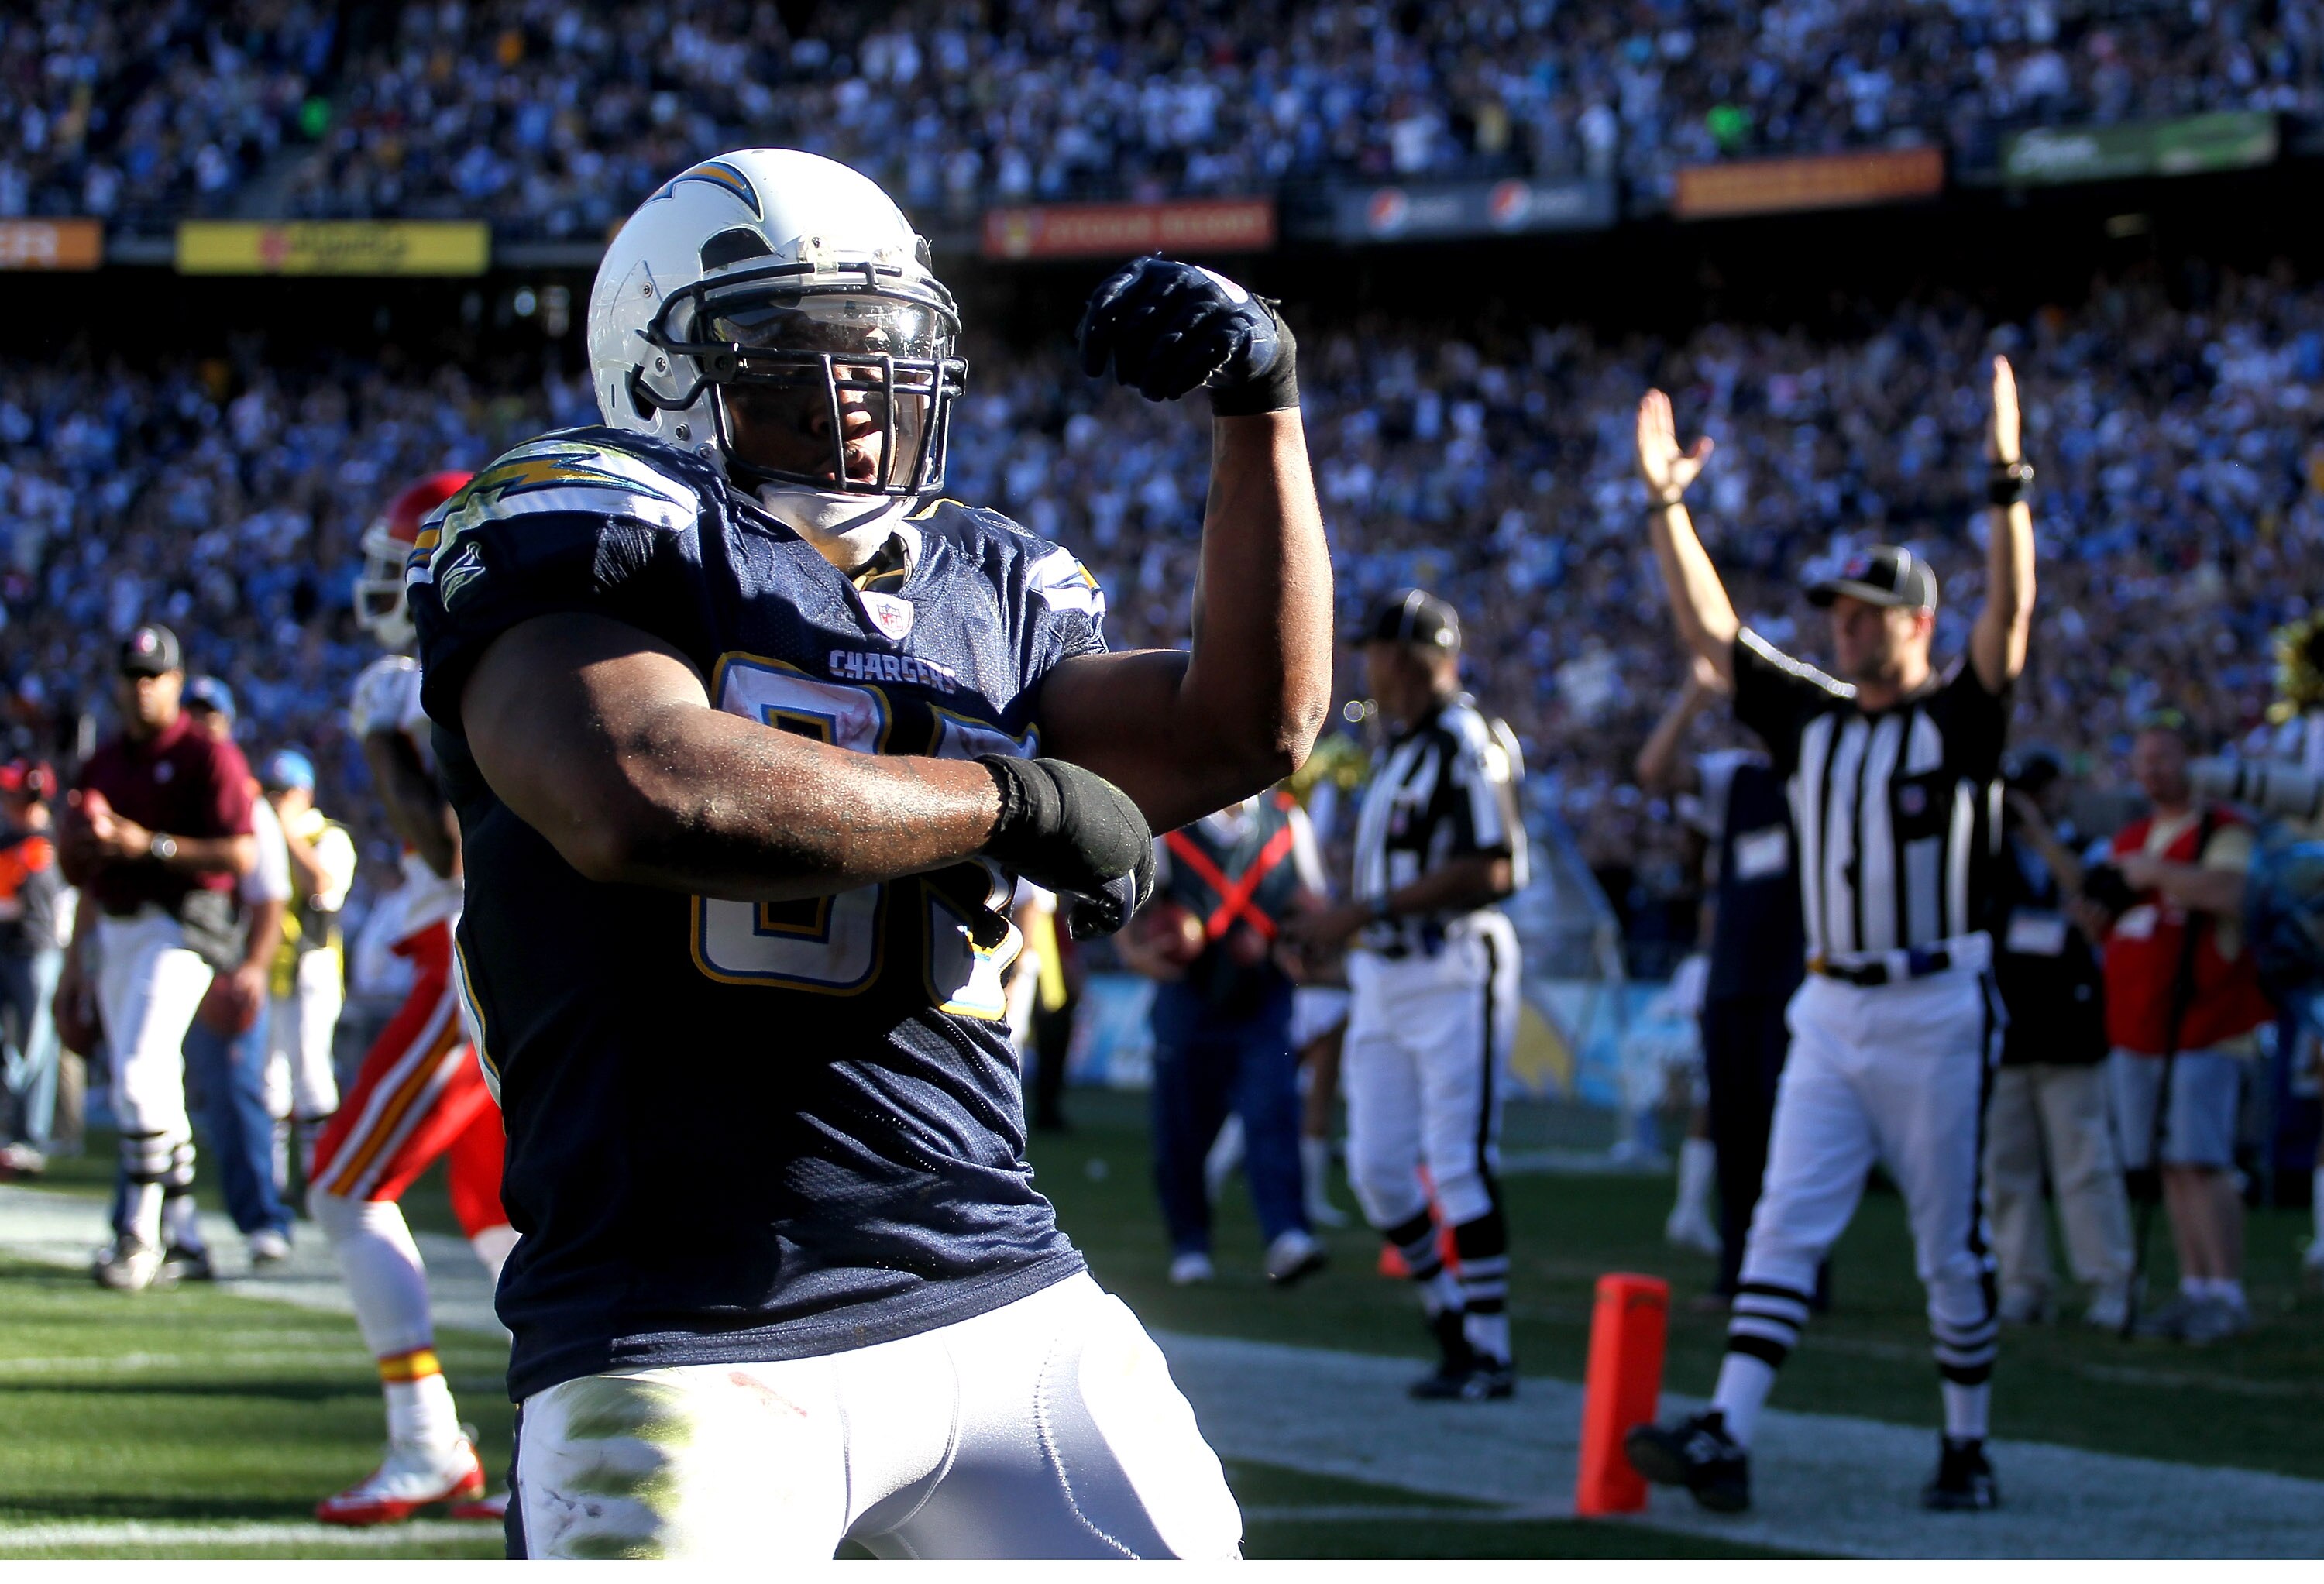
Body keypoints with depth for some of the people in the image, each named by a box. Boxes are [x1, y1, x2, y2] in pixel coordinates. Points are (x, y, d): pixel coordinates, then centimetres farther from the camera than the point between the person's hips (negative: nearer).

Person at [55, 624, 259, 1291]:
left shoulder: (208, 757, -6)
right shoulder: (104, 762, 16)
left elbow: (241, 856, -14)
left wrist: (150, 845, -19)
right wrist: (77, 958, 14)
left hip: (180, 927, -7)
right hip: (115, 931, 7)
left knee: (140, 1074, -17)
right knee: (151, 1085, 8)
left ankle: (138, 1234, -13)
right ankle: (180, 1236, 14)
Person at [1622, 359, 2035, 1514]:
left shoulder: (1960, 718, -3)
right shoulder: (1811, 718, 11)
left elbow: (2009, 615, -19)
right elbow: (1709, 629, 9)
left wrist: (2007, 485, -29)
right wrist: (1667, 505, 2)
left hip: (1936, 1014, -5)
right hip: (1830, 1015, 5)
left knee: (1951, 1246, 3)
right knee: (1784, 1229, -4)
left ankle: (1967, 1450, 14)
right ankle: (1726, 1440, -12)